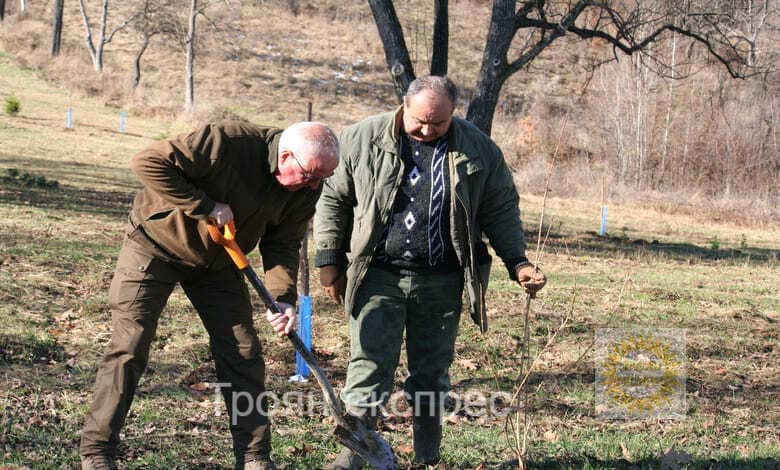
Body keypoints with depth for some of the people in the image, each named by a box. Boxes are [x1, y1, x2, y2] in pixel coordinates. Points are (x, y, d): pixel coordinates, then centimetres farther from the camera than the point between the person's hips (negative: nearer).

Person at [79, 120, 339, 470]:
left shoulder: (306, 190, -13)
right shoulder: (228, 142, -33)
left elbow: (283, 244, -5)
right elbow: (149, 163, -33)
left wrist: (282, 298, -20)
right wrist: (204, 207, -32)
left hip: (217, 261, 6)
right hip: (156, 244, -5)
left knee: (243, 353, 1)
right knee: (129, 348, -7)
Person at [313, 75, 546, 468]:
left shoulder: (479, 149, 0)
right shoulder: (364, 138, -3)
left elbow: (501, 210, 7)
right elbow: (333, 199, 3)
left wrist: (517, 262, -2)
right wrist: (329, 261, 1)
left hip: (441, 283, 1)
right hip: (379, 276, -1)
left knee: (431, 373, 9)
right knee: (369, 366, -5)